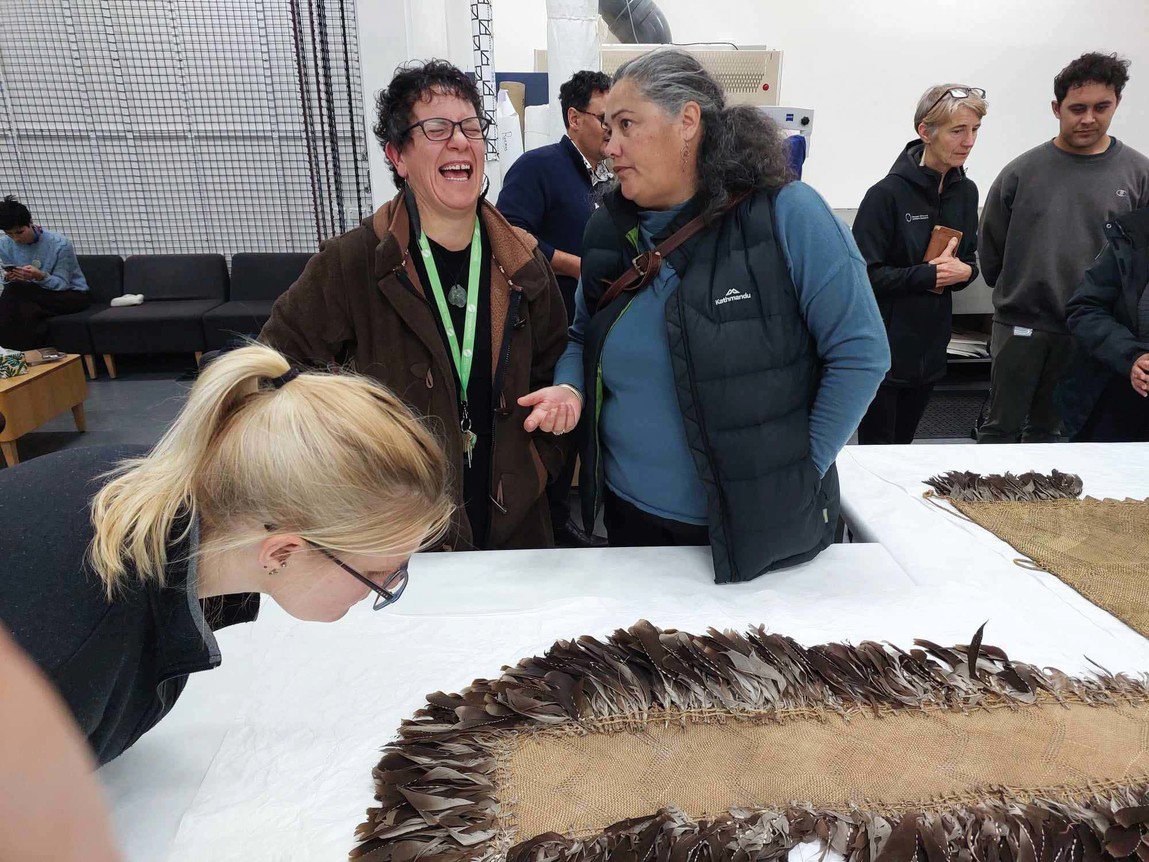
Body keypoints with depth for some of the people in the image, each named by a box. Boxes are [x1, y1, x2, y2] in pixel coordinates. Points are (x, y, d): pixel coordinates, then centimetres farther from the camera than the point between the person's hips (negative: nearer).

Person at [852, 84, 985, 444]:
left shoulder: (965, 192, 6)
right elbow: (864, 274, -18)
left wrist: (962, 271, -7)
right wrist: (929, 274, -18)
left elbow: (969, 260, 15)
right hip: (883, 349, -6)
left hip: (930, 346, 6)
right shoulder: (887, 194, -15)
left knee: (903, 443, 18)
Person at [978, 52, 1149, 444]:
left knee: (1047, 429, 14)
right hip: (1020, 324, -1)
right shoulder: (1022, 171, -3)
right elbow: (989, 248, 4)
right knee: (1001, 427, 5)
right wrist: (1013, 293, 8)